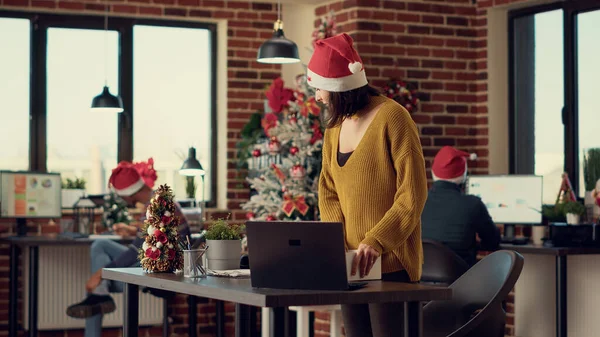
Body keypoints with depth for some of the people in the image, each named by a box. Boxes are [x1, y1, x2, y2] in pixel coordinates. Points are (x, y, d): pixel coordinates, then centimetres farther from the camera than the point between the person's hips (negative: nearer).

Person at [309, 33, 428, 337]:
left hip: (390, 262, -7)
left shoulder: (391, 117, -10)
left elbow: (413, 192, -14)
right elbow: (328, 190, 13)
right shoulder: (335, 125, 12)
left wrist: (376, 242, -23)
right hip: (350, 262, 7)